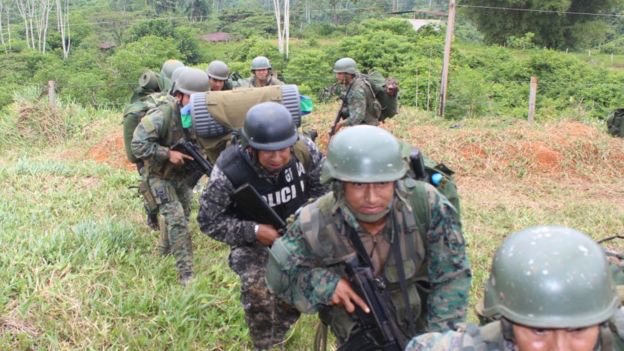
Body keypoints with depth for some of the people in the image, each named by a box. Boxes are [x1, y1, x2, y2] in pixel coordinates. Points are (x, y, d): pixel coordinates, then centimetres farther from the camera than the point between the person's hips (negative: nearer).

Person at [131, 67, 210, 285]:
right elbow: (137, 144, -30)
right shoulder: (161, 116, -28)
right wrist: (168, 153, -32)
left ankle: (165, 250, 48)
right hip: (159, 176, -7)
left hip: (181, 176, 7)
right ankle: (186, 274, -10)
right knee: (177, 220, -15)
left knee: (183, 215, 21)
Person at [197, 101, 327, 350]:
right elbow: (208, 221, -20)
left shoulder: (304, 150, -22)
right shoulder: (229, 172, -30)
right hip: (251, 237, -3)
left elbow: (324, 185, -3)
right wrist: (253, 231, -29)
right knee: (257, 290, -22)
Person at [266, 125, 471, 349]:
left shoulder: (427, 205, -27)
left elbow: (452, 275, -15)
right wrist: (323, 283, -27)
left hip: (422, 324, 1)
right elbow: (279, 276, -10)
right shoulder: (315, 226, -27)